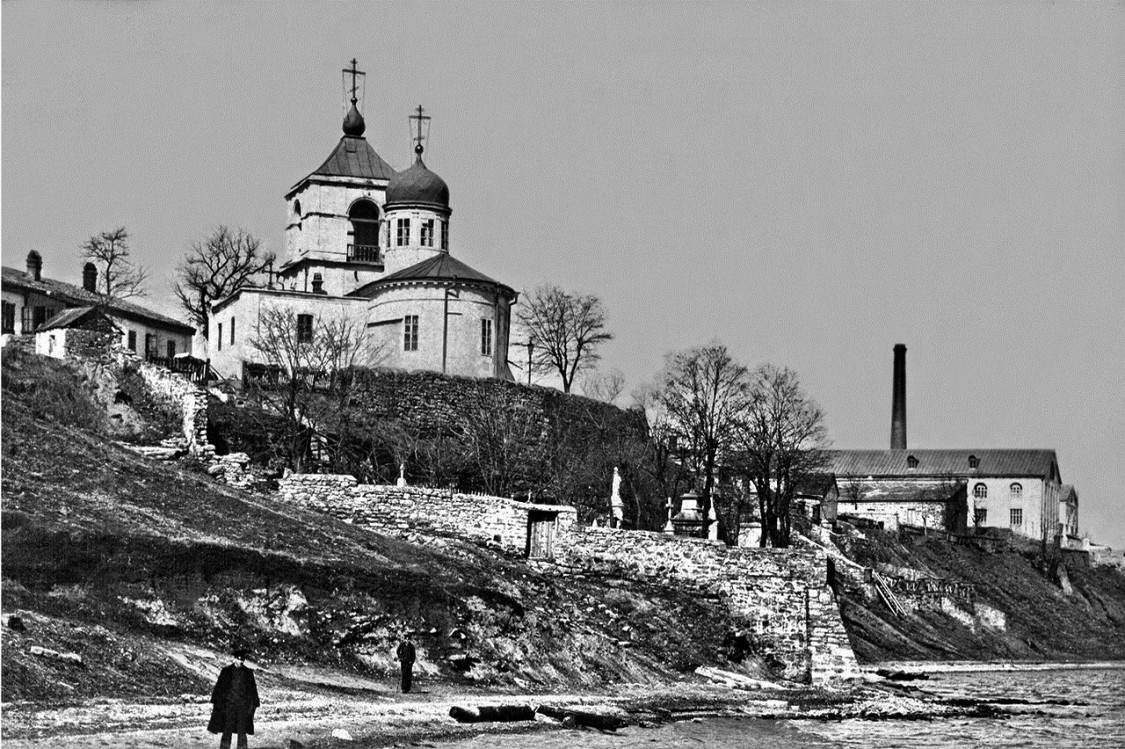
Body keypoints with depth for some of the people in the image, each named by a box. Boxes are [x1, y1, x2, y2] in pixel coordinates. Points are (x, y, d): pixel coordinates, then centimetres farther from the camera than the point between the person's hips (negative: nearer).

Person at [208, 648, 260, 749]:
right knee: (227, 731, -3)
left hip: (243, 706, 1)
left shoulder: (248, 673, 5)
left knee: (242, 732, 1)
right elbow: (219, 687, 3)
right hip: (229, 705, -1)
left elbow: (252, 689, 9)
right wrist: (214, 703, -2)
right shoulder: (226, 671, 1)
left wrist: (253, 705, 3)